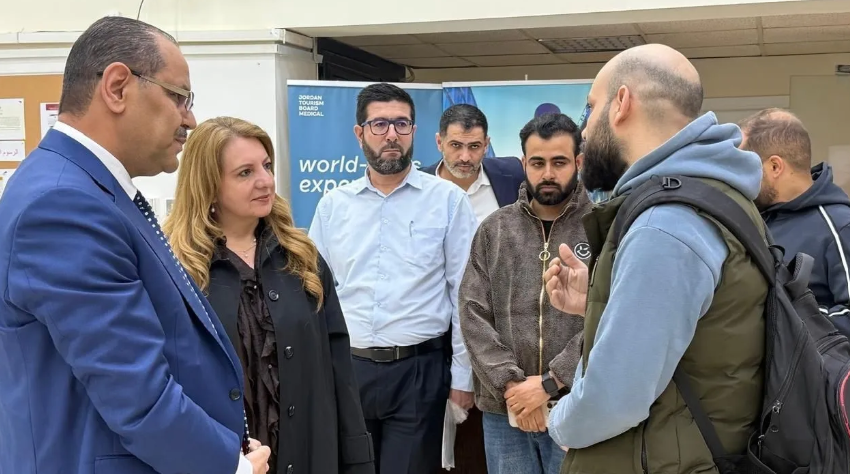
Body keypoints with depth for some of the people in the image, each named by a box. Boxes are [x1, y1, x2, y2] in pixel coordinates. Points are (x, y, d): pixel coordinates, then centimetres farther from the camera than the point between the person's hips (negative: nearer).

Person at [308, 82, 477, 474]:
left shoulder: (448, 200, -3)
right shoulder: (332, 204, 5)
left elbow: (464, 293, -2)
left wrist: (462, 375, -3)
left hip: (419, 370, -3)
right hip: (347, 368, 3)